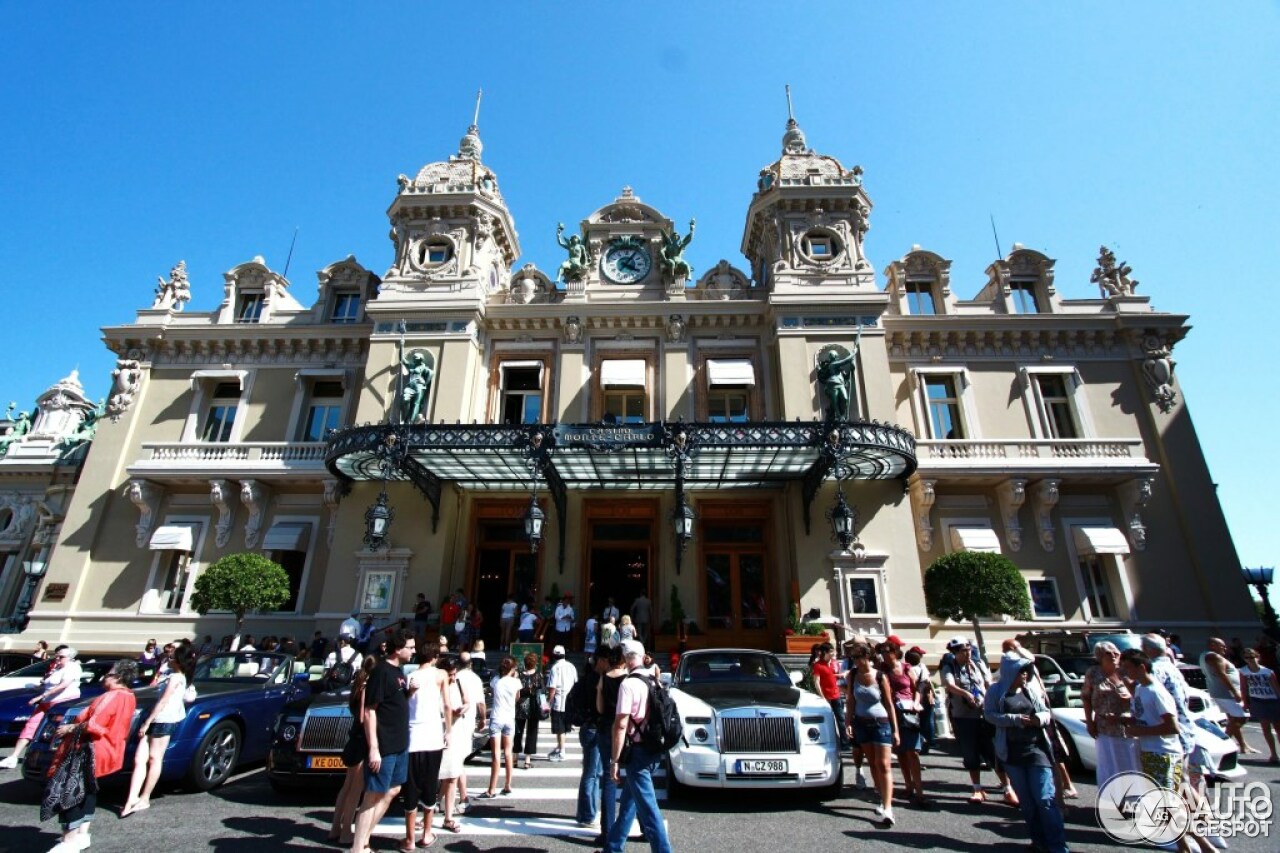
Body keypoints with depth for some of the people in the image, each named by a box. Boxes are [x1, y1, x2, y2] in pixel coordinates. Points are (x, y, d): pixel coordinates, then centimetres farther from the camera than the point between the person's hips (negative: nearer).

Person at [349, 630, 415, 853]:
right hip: (383, 746, -9)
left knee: (392, 791, 17)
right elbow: (369, 711, -19)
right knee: (373, 796, 0)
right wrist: (373, 748, -21)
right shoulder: (381, 671, -17)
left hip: (399, 744, 9)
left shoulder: (398, 670, 9)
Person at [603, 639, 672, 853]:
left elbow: (621, 725, -18)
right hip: (654, 750, 8)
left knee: (648, 808, -1)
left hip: (638, 751, -8)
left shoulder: (628, 684, -16)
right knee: (628, 802, 20)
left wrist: (614, 760, -13)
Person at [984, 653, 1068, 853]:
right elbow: (990, 715, -8)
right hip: (1011, 752, -1)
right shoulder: (996, 692, 0)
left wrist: (1041, 718, -11)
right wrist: (1016, 719, -18)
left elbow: (1047, 713, 11)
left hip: (1036, 749, 1)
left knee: (1046, 798, -6)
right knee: (1026, 799, 8)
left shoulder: (1031, 691, 7)